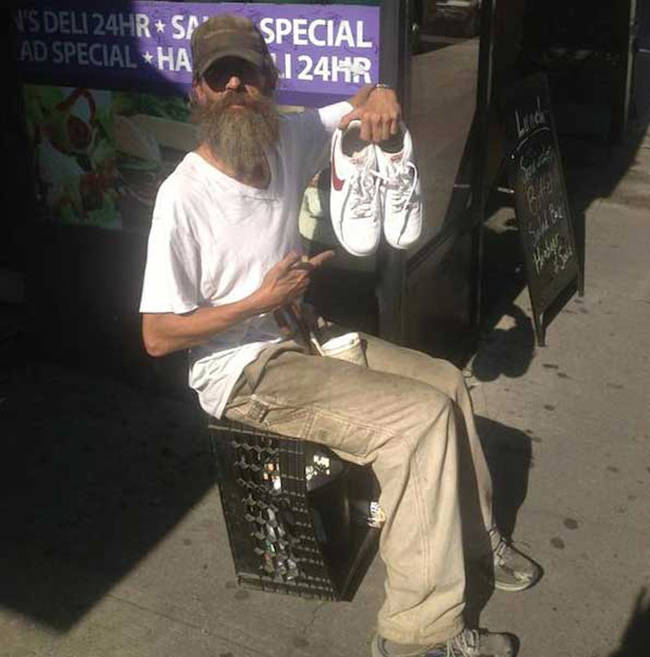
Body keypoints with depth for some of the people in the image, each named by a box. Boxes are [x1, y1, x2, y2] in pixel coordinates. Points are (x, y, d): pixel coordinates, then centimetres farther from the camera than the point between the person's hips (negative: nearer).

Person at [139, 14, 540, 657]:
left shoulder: (287, 139, -3)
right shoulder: (184, 196, -21)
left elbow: (361, 107, 13)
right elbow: (158, 337, -19)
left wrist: (378, 96, -11)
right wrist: (260, 302, -21)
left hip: (299, 336, 8)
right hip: (243, 371, -8)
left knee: (446, 381, 7)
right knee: (421, 415, -20)